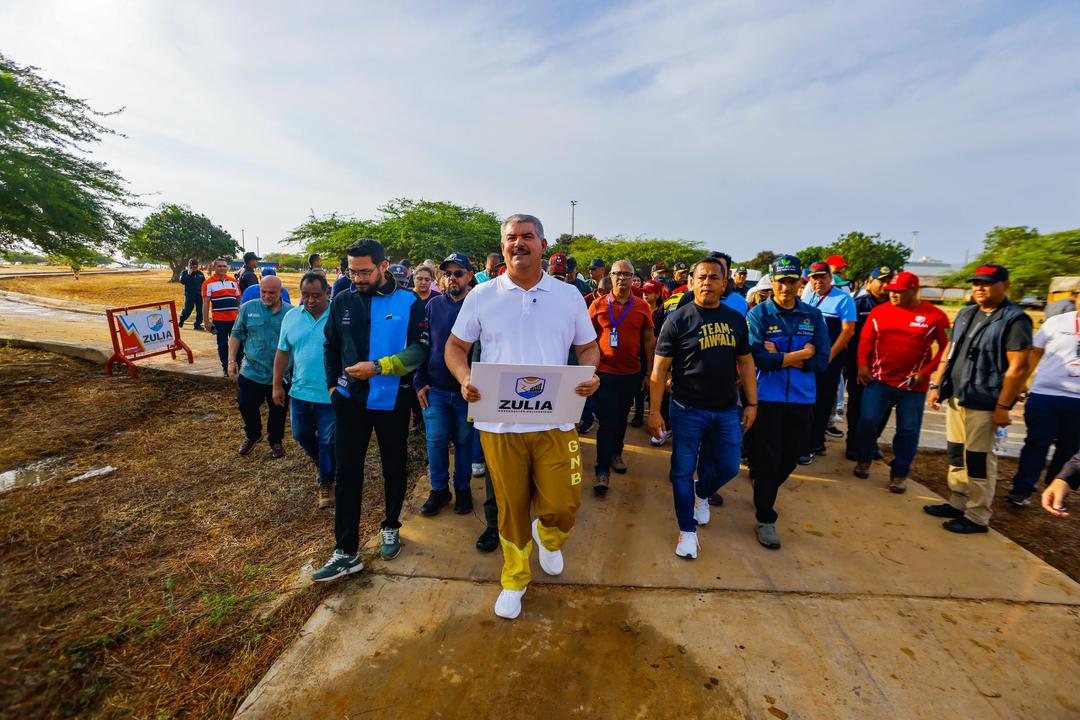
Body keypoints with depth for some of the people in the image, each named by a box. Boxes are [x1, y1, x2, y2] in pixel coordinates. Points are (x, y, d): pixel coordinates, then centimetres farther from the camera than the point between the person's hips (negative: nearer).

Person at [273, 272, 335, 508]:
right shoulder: (291, 317, 3)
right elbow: (282, 353, 9)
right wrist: (277, 385, 9)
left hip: (331, 394, -5)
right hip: (300, 391, 5)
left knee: (327, 441, 7)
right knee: (301, 435, 21)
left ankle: (326, 482, 27)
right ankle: (319, 461, 49)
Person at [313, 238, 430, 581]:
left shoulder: (409, 302, -8)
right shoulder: (342, 301, 3)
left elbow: (420, 350, -14)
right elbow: (331, 346, 15)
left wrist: (378, 367, -22)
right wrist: (332, 383, 10)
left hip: (392, 400, -2)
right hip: (350, 399, 3)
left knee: (394, 468, 13)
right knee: (347, 473, 5)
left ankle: (391, 527, 37)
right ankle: (346, 552, 17)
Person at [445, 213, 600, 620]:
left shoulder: (569, 296, 5)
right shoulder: (482, 296, 3)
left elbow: (587, 347, 12)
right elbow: (455, 346, 8)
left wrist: (590, 375, -9)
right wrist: (464, 378, -12)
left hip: (555, 421, 1)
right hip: (498, 422, 0)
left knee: (563, 506, 3)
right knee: (511, 508, 12)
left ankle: (548, 538, 42)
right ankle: (514, 580, 39)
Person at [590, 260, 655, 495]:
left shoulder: (642, 306, 2)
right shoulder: (598, 305, -4)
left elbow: (649, 339, 7)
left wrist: (649, 371, 6)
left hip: (631, 373, 3)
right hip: (605, 372, -3)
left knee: (621, 417, 17)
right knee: (607, 421, -3)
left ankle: (616, 454, 38)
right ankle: (603, 471, 5)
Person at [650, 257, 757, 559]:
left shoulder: (736, 320, 6)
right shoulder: (678, 320, -8)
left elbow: (745, 362, 13)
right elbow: (660, 368, -9)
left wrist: (752, 403, 8)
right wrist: (654, 411, -11)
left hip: (727, 410, 4)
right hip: (688, 410, -4)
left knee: (728, 467, 13)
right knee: (683, 471, 5)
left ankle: (701, 494, 45)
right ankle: (687, 530, 24)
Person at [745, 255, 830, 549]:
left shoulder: (814, 316, 4)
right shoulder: (758, 314, -6)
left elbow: (822, 359, -2)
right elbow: (757, 357, -17)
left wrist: (779, 357, -13)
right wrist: (801, 354, -11)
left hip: (802, 398, 4)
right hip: (767, 396, -3)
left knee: (789, 458, 14)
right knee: (767, 458, 3)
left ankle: (765, 491, 43)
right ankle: (765, 518, 18)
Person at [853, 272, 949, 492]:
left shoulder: (935, 315, -1)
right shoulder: (879, 311, 2)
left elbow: (946, 346, 1)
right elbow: (865, 340, 4)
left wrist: (926, 371, -6)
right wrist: (862, 364, -6)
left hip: (913, 384, 0)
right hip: (879, 379, 1)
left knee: (908, 430, 7)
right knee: (868, 420, -2)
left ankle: (900, 474, 22)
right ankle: (863, 461, 21)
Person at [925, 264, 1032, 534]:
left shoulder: (1014, 320, -8)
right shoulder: (965, 314, 12)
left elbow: (1018, 367, -13)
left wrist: (1003, 406, -16)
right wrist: (936, 385, 11)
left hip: (982, 403, -7)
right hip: (955, 397, 7)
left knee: (978, 459, 1)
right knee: (956, 454, 14)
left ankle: (977, 517, 13)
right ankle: (957, 504, 26)